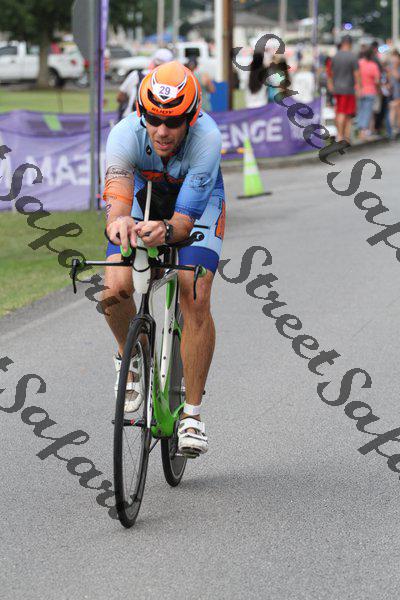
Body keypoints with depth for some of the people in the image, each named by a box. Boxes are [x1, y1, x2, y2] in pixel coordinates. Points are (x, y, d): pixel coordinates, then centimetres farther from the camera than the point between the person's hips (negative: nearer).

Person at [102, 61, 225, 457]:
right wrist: (119, 223, -69)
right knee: (114, 290, -21)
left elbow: (186, 218, -40)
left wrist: (166, 230, -63)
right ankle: (132, 358, 11)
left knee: (195, 300, -19)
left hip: (197, 201, -1)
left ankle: (192, 414, -7)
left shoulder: (207, 138, -38)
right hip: (145, 194, 1)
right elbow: (116, 204, -45)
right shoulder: (125, 135, -35)